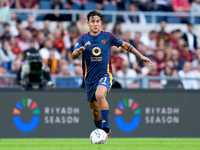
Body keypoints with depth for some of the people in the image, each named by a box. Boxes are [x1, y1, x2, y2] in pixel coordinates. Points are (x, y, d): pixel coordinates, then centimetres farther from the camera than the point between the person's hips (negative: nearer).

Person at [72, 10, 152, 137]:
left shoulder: (107, 36, 0)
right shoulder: (83, 39, 1)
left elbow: (125, 45, 13)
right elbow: (73, 55, -11)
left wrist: (141, 56, 13)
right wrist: (78, 51, -35)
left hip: (105, 75, -3)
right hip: (90, 78, 3)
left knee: (100, 95, -33)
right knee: (95, 109, 8)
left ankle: (106, 128, -31)